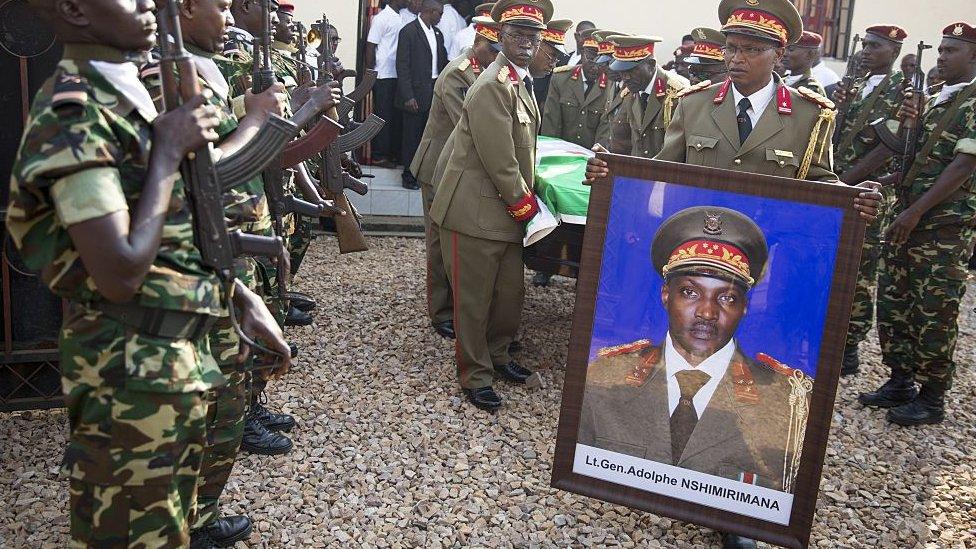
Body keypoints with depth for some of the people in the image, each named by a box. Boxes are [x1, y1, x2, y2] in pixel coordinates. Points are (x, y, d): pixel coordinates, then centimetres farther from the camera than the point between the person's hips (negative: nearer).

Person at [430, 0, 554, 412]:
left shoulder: (521, 82, 13)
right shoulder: (493, 86, -19)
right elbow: (499, 162, -21)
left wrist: (528, 196, 12)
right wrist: (525, 204, -10)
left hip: (507, 212, 9)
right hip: (476, 213, -9)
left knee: (510, 292, 17)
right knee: (474, 299, 4)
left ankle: (496, 353, 38)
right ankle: (475, 374, 19)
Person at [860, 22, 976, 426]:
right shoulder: (937, 100, 16)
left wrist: (916, 211, -19)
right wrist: (912, 125, -1)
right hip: (908, 218, 8)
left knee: (933, 314, -1)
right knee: (893, 301, 11)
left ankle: (932, 397, 12)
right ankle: (900, 382, 24)